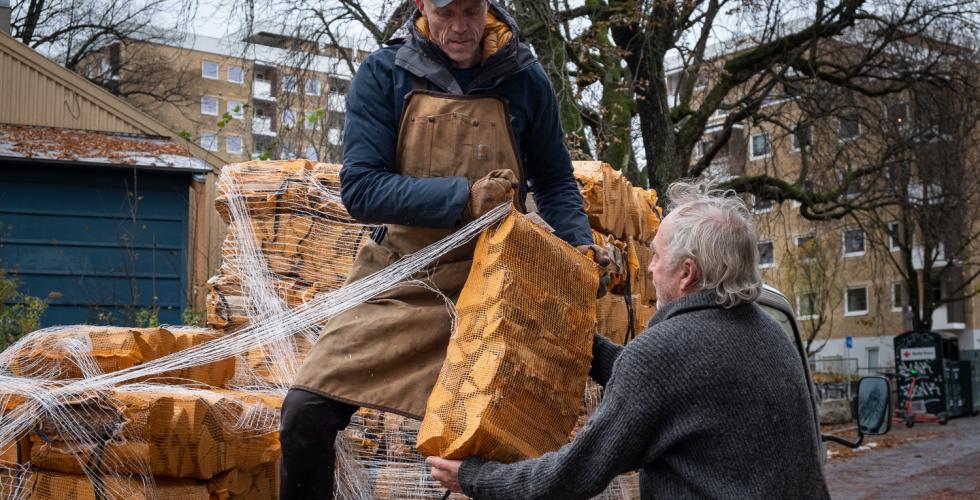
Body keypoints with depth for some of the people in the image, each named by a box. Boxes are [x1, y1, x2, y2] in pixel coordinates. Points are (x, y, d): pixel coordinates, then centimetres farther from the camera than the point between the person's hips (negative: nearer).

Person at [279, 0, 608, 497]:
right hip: (398, 279, 0)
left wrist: (577, 243, -7)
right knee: (307, 410, -10)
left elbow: (554, 182, 11)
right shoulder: (384, 74, -4)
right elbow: (360, 187, -12)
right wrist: (462, 197, -21)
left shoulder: (524, 80, 0)